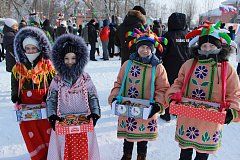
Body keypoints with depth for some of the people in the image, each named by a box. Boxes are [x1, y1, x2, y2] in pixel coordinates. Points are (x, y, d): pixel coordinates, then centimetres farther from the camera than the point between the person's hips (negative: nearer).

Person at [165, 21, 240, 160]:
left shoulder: (228, 69, -4)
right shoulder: (189, 64, 1)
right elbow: (178, 83, 11)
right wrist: (174, 97, -5)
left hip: (211, 122, -1)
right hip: (187, 119, 2)